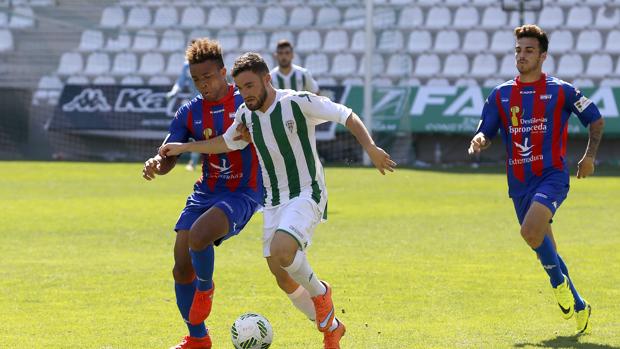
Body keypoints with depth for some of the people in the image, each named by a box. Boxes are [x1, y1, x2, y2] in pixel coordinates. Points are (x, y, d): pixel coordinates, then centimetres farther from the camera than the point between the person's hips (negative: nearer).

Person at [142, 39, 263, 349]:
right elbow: (167, 161, 4)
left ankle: (205, 288, 0)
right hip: (205, 193, 6)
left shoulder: (248, 102, -6)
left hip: (242, 194, -5)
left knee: (198, 236, -33)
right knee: (182, 270, 1)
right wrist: (156, 164, -20)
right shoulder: (190, 112, 6)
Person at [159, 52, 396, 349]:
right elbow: (227, 143, 25)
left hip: (306, 195, -7)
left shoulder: (298, 103, -14)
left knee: (281, 251, -32)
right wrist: (182, 147, 20)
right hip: (273, 202, 7)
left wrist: (371, 147, -24)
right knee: (284, 280, 5)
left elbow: (347, 116, -10)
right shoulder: (246, 114, 5)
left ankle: (319, 292, -3)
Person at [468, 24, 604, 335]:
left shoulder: (560, 91, 0)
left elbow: (596, 120, 9)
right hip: (519, 182, 5)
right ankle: (579, 306, 25)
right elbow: (485, 133, 8)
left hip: (552, 175, -5)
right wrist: (479, 142, -15)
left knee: (531, 231, -28)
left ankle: (559, 280, -2)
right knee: (543, 246, 10)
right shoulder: (500, 95, 8)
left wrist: (589, 155, -3)